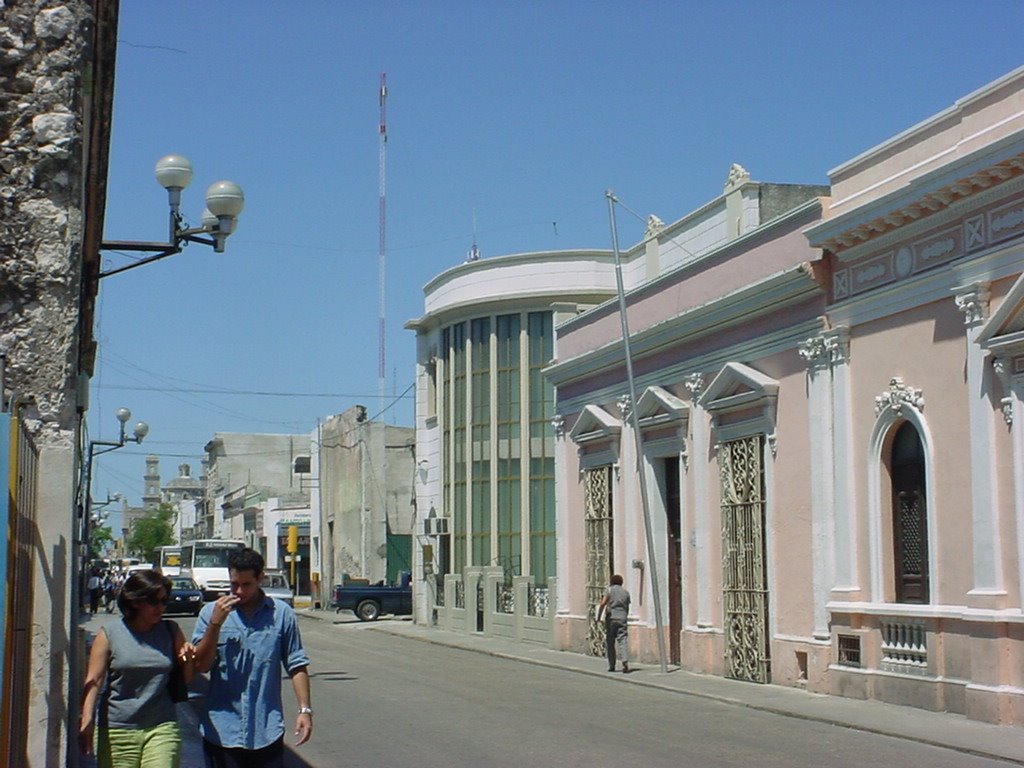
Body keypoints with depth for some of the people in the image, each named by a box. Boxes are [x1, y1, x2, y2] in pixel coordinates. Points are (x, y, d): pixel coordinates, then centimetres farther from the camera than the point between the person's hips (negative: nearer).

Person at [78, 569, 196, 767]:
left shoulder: (171, 631, 8)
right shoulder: (109, 635, 0)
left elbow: (186, 679, 14)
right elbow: (93, 680, -6)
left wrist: (188, 660, -8)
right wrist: (87, 720, -19)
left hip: (162, 728, 1)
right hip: (117, 730, -1)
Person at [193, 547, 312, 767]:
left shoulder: (282, 614, 2)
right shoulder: (211, 612, 3)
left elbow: (296, 665, 3)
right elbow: (200, 665, -3)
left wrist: (304, 709, -4)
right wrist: (215, 624, -14)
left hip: (267, 730, 0)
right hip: (221, 730, 1)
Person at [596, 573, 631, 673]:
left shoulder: (609, 590, 1)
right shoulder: (625, 592, 12)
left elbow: (603, 603, -12)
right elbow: (627, 608, 16)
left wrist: (598, 616, -6)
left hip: (611, 619, -2)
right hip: (622, 619, 2)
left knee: (610, 643, 7)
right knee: (623, 641, -5)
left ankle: (611, 666, 10)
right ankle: (625, 661, -25)